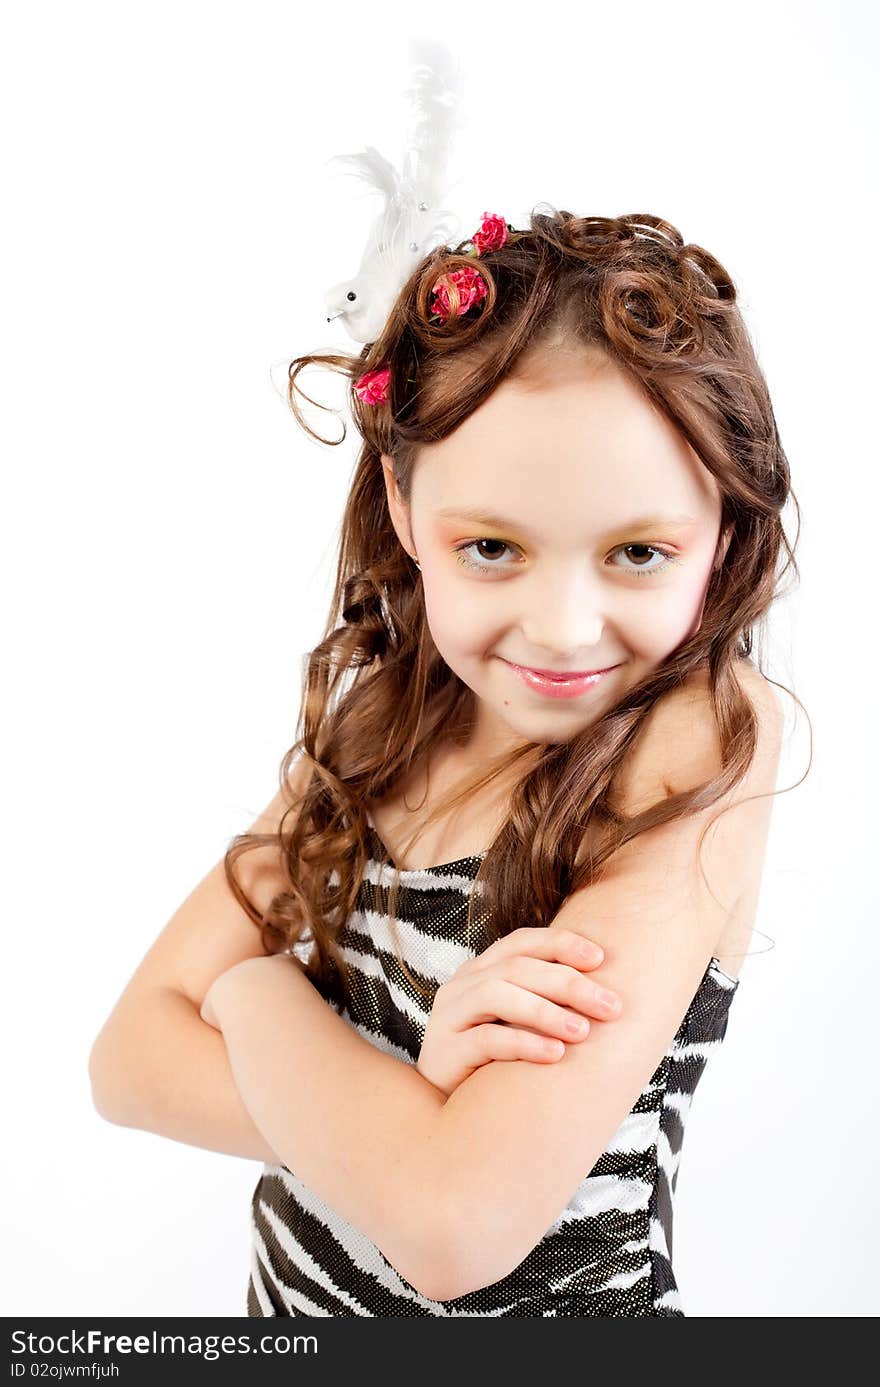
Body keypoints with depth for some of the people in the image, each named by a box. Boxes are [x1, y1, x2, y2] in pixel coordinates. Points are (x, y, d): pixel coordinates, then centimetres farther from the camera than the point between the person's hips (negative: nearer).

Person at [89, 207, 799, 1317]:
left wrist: (257, 990, -18)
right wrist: (416, 1105, -27)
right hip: (295, 1288, 5)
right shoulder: (371, 707, -10)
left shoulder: (701, 738, -26)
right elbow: (133, 1054, -12)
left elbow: (459, 1225, -32)